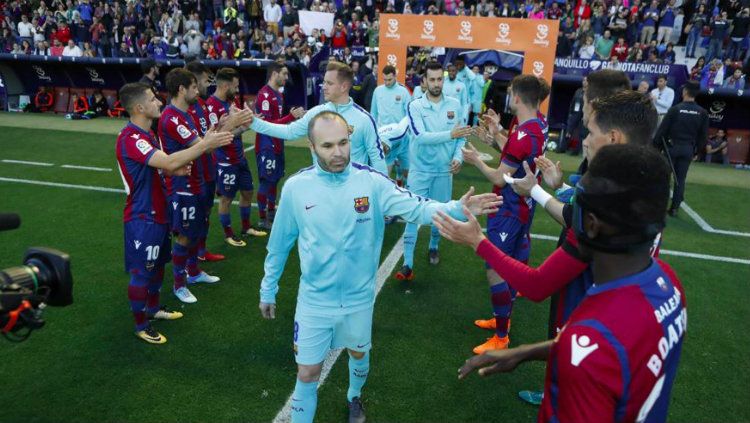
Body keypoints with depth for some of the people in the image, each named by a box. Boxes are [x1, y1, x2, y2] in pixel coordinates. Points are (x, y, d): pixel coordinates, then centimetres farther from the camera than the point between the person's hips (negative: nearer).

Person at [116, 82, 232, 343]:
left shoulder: (147, 133, 8)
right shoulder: (130, 138, -25)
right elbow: (168, 162, -35)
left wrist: (177, 168, -4)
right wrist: (206, 144, -33)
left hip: (157, 212, 10)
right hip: (142, 217, -10)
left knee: (157, 264, 22)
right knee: (141, 272, 4)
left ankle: (153, 309, 41)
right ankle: (141, 326, 19)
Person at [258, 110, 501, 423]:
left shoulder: (372, 182, -15)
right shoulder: (295, 187, -13)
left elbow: (416, 207, -24)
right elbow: (279, 244, -2)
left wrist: (457, 209, -42)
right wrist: (268, 290, 7)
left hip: (359, 296, 2)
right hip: (315, 300, -1)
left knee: (359, 354, 26)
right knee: (307, 373, 7)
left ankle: (354, 398, 57)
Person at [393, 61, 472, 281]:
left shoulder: (455, 105, 1)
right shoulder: (415, 106, -9)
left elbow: (462, 136, 5)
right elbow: (420, 137, -22)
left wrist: (458, 157, -11)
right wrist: (450, 134, -29)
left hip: (444, 170, 3)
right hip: (420, 169, -3)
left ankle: (433, 247, 40)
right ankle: (408, 264, -1)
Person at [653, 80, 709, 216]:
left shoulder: (675, 109, -10)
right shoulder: (702, 113, 0)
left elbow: (662, 130, -10)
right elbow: (703, 135, 4)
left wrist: (656, 146, -1)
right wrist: (696, 151, 13)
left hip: (672, 147, -3)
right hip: (688, 149, 3)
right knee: (680, 179, 8)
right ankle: (674, 208, 9)